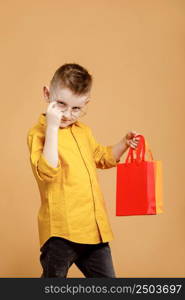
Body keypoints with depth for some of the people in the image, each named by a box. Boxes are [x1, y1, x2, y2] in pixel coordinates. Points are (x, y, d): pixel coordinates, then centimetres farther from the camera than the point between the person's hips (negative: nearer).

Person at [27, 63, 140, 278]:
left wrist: (124, 144, 15)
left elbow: (102, 157, 32)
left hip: (94, 227, 7)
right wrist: (52, 128, -25)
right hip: (60, 229, -7)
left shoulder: (83, 131, 15)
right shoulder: (38, 133, -10)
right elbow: (47, 172, -25)